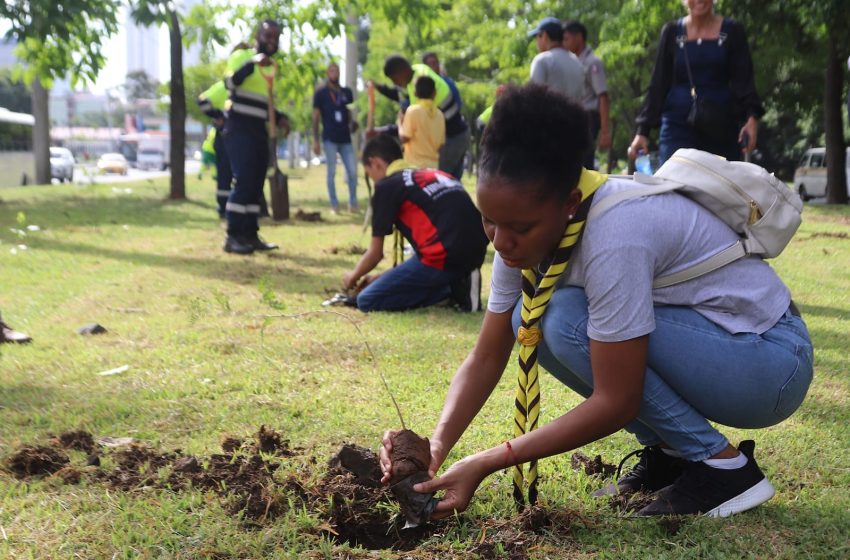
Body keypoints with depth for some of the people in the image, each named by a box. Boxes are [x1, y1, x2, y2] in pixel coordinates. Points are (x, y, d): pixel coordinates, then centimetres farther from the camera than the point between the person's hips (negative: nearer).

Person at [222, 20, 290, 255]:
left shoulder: (272, 66, 18)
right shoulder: (242, 56, -4)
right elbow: (230, 83, -22)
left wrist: (280, 118, 8)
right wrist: (253, 63, -35)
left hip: (259, 130, 8)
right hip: (239, 127, -8)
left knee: (256, 183, 7)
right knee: (243, 180, -15)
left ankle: (251, 235, 12)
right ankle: (233, 236, -13)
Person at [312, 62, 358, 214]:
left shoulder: (347, 92, 14)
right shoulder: (321, 93, 4)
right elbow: (315, 117, 2)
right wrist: (315, 140, -3)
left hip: (346, 139, 3)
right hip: (330, 139, -3)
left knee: (352, 171, -2)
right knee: (331, 172, -1)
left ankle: (353, 203, 8)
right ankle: (334, 205, 4)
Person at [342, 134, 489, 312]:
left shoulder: (386, 185, 4)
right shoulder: (436, 174, 27)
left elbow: (376, 252, 8)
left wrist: (354, 276, 30)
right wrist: (382, 278, 37)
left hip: (443, 257, -8)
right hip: (475, 253, 8)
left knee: (367, 301, 2)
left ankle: (452, 289, -2)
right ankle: (458, 284, 8)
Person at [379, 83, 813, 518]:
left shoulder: (614, 234, -32)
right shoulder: (523, 226, -8)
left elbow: (615, 403, -28)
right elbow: (486, 359, -4)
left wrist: (485, 464, -28)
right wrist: (437, 445, -21)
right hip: (695, 336, 8)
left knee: (568, 320, -25)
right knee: (530, 320, -4)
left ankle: (720, 465, -10)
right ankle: (666, 453, 6)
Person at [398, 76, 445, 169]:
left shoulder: (413, 110, -9)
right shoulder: (439, 114, 8)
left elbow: (404, 138, -10)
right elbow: (441, 143, 12)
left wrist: (400, 124, 6)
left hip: (415, 166, -6)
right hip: (433, 166, 6)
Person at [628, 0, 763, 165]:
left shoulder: (732, 32, 4)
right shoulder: (672, 32, 7)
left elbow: (743, 80, -2)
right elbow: (658, 85, 7)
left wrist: (752, 117, -19)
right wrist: (643, 130, 1)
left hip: (722, 128, 0)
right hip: (678, 126, 0)